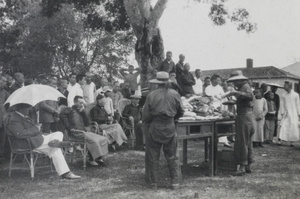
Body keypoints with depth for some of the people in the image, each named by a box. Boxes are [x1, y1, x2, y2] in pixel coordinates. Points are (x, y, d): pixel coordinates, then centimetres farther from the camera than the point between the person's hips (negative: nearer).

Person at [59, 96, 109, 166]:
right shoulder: (70, 110, 1)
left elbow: (87, 124, 12)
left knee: (103, 139, -3)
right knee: (93, 140, -28)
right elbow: (62, 115, -20)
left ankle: (98, 157, 2)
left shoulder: (81, 112, 23)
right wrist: (70, 128, -21)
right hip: (76, 133, -8)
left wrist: (83, 112, 5)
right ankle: (91, 160, -14)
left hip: (84, 131, 8)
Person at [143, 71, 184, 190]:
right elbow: (180, 112, 8)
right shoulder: (175, 94, -3)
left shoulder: (151, 95, -9)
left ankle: (154, 183, 15)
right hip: (170, 127, 2)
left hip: (155, 127, -2)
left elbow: (146, 115, -7)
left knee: (153, 157, 10)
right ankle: (174, 182, 15)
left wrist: (148, 123, 14)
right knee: (172, 156, 13)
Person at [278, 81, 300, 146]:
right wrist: (282, 113, 2)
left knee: (293, 127, -3)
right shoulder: (284, 96, 8)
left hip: (293, 114, -2)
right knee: (283, 126, -9)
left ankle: (292, 141, 4)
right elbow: (283, 105, 10)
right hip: (286, 114, 2)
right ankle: (281, 140, -9)